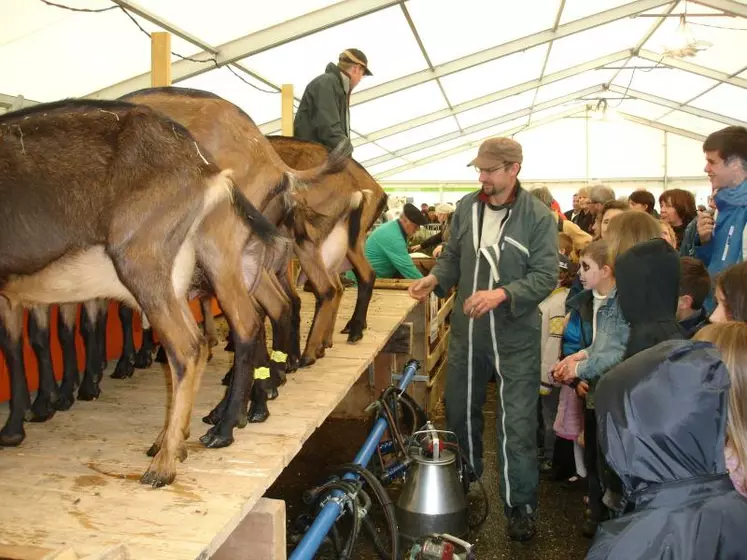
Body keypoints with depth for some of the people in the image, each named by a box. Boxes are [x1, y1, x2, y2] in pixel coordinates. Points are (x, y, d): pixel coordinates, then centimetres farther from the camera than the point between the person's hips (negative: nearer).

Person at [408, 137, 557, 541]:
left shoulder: (538, 216, -11)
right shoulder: (466, 208, 2)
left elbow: (546, 275, -15)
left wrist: (502, 294, -28)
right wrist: (435, 278, -10)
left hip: (515, 337, -4)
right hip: (466, 332, 5)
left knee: (516, 425, 2)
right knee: (459, 412, 19)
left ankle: (520, 506, 22)